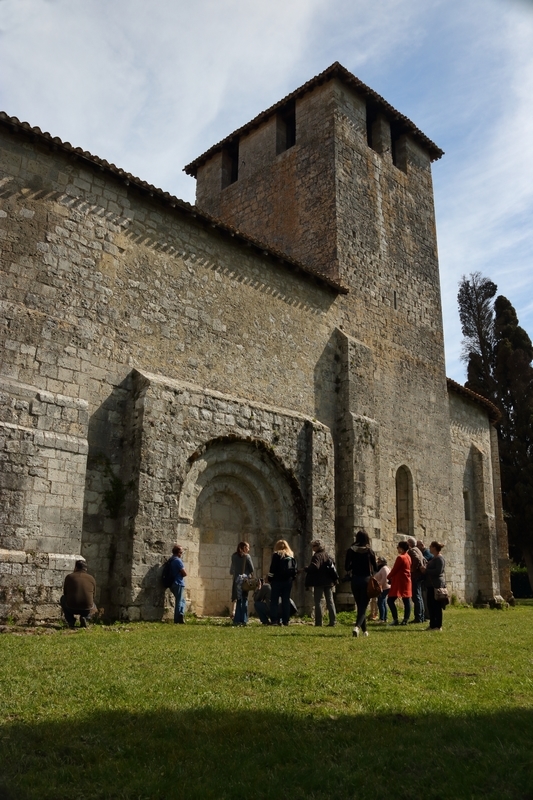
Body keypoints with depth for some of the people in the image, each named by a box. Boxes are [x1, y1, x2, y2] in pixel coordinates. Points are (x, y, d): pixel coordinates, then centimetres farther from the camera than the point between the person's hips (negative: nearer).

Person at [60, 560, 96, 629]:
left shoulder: (69, 576, 5)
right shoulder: (91, 578, 9)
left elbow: (65, 593, 17)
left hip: (71, 608, -1)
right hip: (87, 610, 1)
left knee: (62, 598, 32)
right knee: (93, 605, 38)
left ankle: (71, 621, 16)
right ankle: (85, 618, 6)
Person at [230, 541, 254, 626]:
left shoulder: (234, 556, 6)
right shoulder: (247, 556, -2)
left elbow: (231, 570, 7)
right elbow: (252, 569, -2)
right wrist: (250, 575, 16)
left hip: (237, 579, 2)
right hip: (245, 578, -2)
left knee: (237, 599, 5)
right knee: (244, 599, 5)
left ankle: (237, 620, -1)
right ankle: (243, 620, 1)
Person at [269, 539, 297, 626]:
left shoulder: (276, 555, -6)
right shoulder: (291, 556, 10)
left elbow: (273, 569, -11)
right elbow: (295, 570, 9)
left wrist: (270, 579, -3)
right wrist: (292, 578, 13)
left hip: (277, 581, -5)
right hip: (288, 581, 5)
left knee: (274, 601, 0)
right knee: (286, 601, 8)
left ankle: (274, 620, -6)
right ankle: (285, 620, 6)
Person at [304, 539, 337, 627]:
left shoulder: (317, 556, -12)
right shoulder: (327, 555, 12)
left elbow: (314, 567, -25)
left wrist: (305, 569, -10)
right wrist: (334, 579, 20)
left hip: (319, 582, -7)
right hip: (329, 582, 7)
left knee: (318, 602, -1)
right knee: (330, 601, 9)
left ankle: (318, 622, -2)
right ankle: (333, 621, 7)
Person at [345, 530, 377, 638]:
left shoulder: (351, 550, -3)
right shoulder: (370, 551, -6)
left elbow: (347, 567, -3)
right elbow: (375, 568, -3)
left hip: (355, 580, 2)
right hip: (366, 580, -2)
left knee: (359, 606, 17)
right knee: (363, 606, 0)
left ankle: (364, 630, 24)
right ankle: (357, 626, -23)